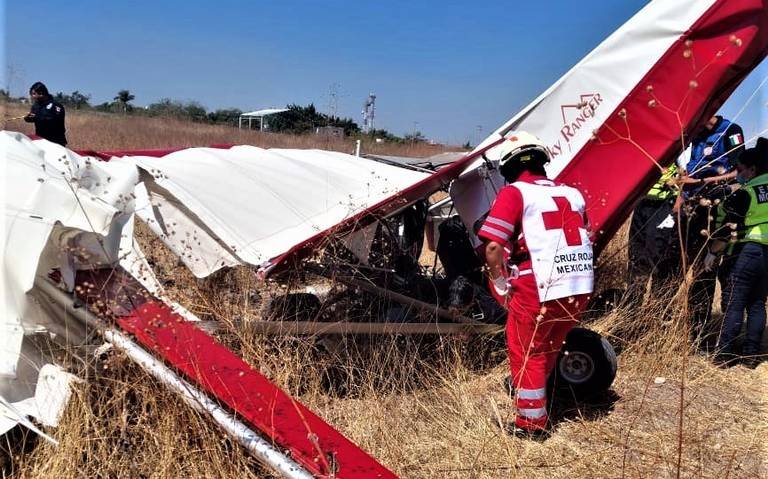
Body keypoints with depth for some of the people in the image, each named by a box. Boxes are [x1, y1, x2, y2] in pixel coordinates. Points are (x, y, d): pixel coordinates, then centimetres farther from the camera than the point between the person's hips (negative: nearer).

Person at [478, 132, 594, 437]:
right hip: (580, 288, 6)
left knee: (526, 353, 13)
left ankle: (531, 423, 23)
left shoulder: (514, 193, -4)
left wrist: (501, 286, -2)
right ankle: (530, 395, 46)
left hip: (538, 290, -6)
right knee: (548, 349, 27)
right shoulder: (571, 193, 14)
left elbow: (493, 246, -14)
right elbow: (587, 241, 17)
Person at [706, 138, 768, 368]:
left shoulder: (745, 193, -10)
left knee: (733, 303, -1)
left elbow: (727, 228, -12)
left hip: (746, 252, -7)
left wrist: (712, 252, -4)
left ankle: (724, 355, 1)